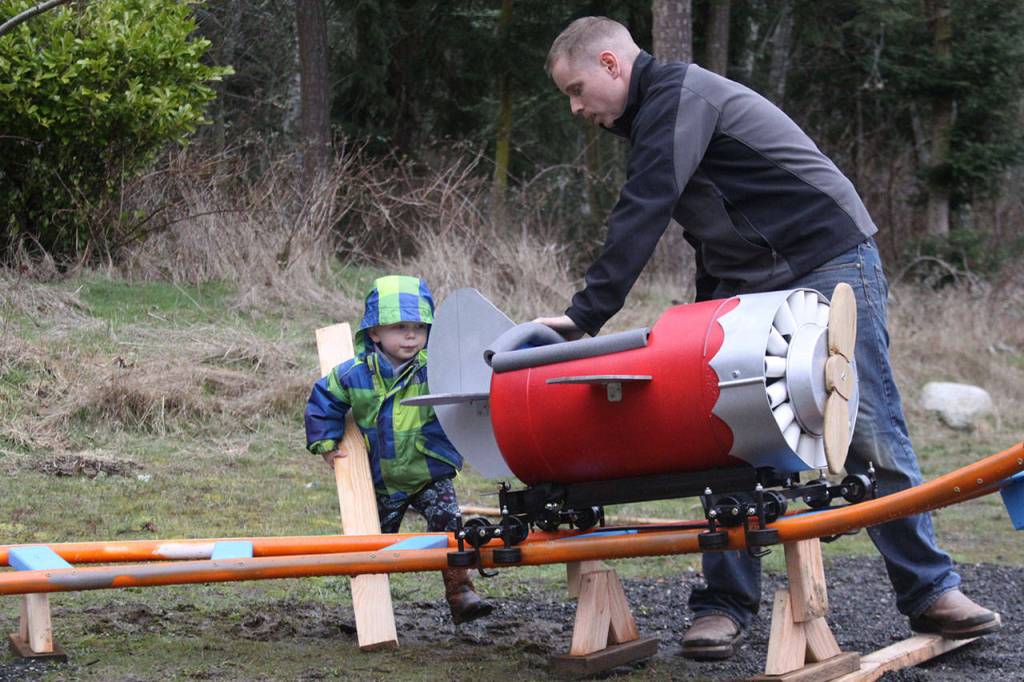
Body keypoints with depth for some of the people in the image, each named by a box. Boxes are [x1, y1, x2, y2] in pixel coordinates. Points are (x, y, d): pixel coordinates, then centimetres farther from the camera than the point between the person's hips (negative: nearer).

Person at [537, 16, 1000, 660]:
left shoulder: (679, 94, -13)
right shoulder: (653, 119, 18)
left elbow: (642, 216, -22)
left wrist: (583, 316, -23)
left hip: (831, 263, -9)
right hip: (746, 291, 9)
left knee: (871, 435, -5)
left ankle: (932, 592, 5)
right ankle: (727, 603, 3)